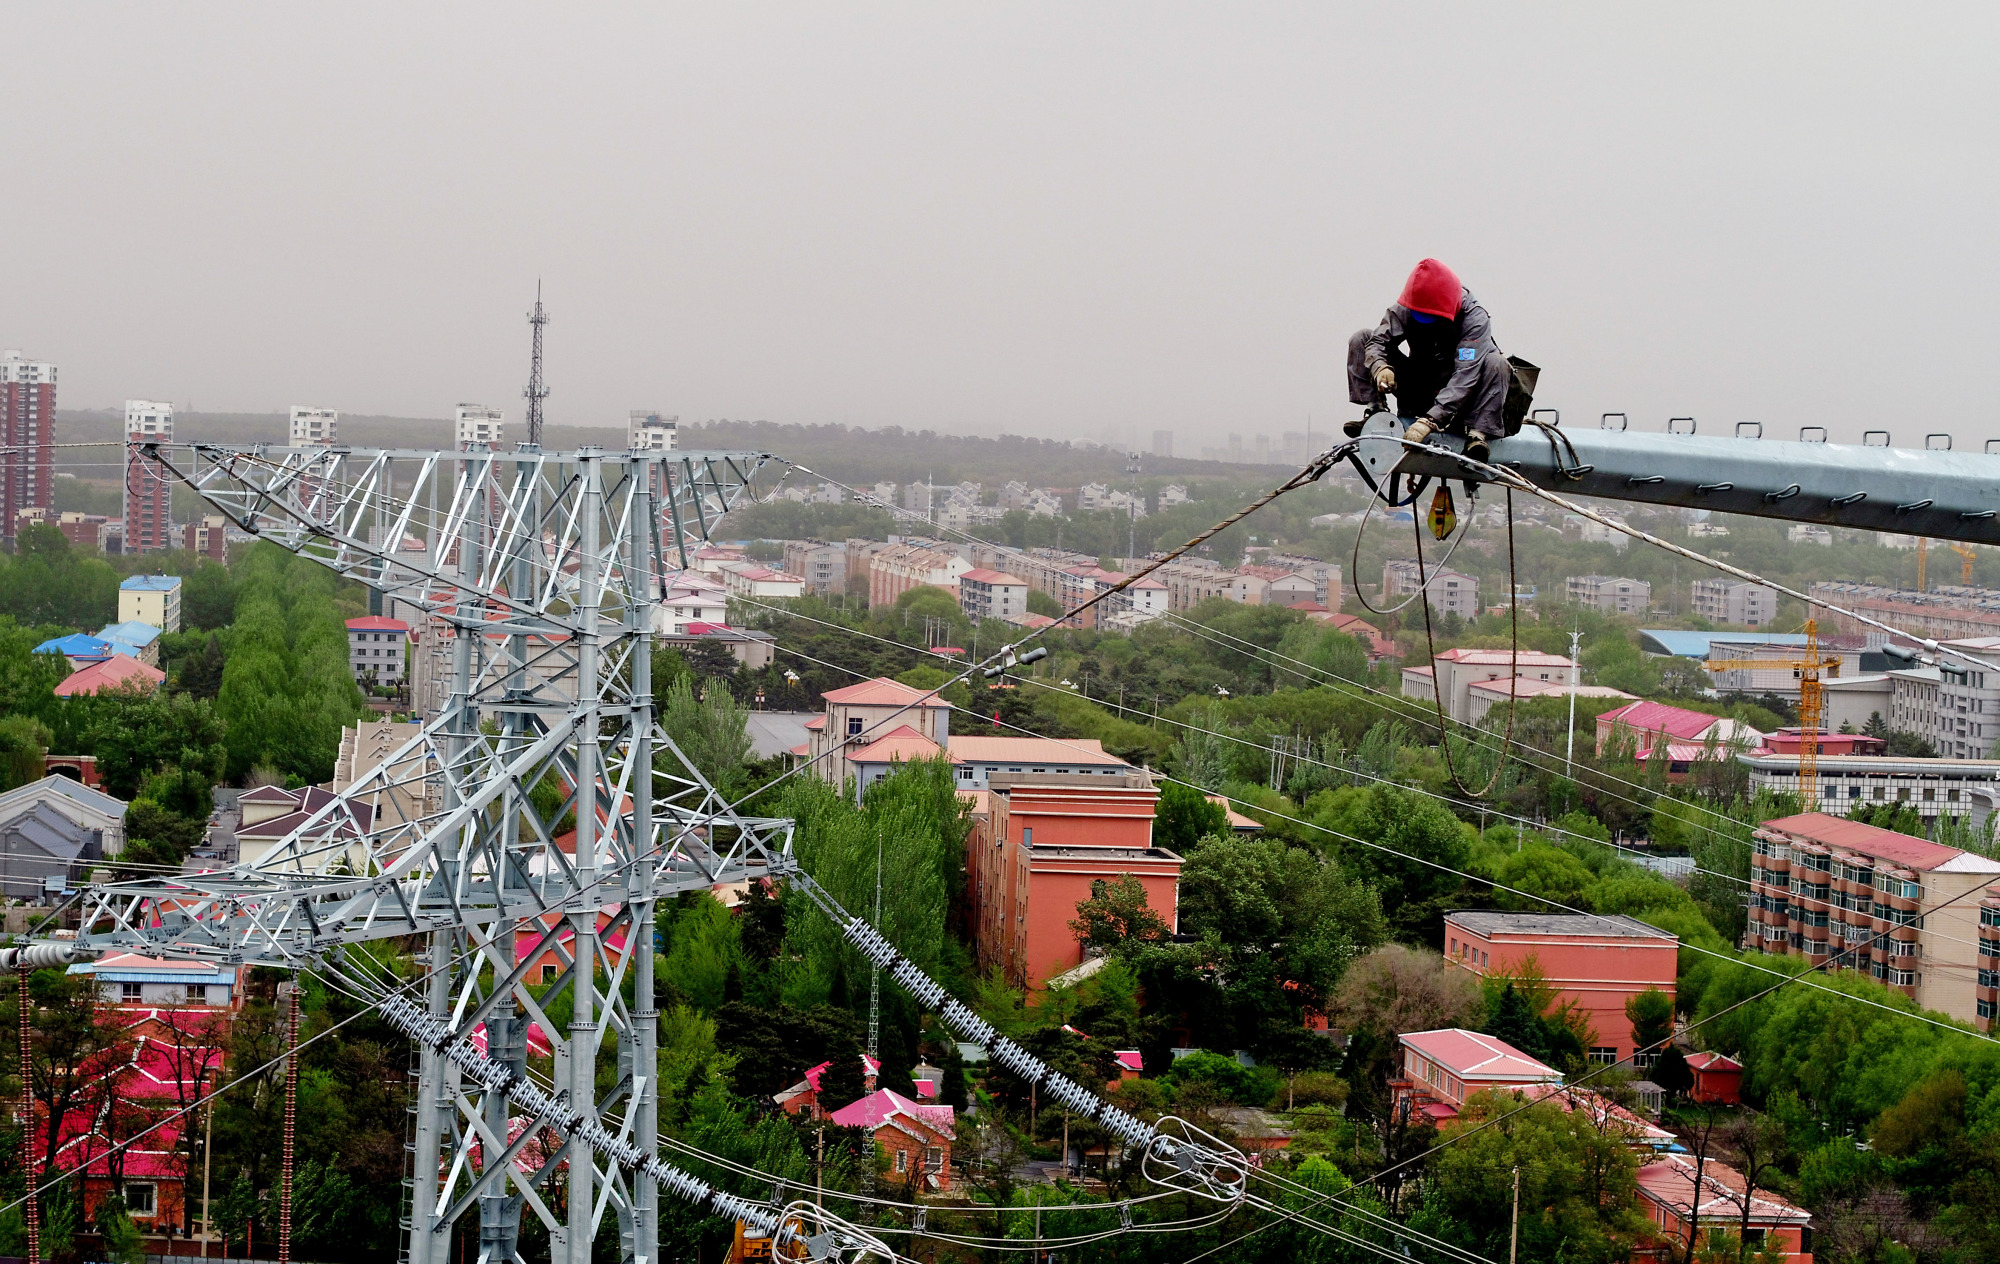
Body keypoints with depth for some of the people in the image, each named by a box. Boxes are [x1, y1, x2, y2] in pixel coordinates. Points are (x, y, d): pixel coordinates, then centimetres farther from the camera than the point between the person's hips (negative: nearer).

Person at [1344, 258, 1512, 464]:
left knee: (1495, 363, -34)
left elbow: (1466, 374, -35)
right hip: (1417, 393, 4)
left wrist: (1430, 420, -47)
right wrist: (1380, 368, -43)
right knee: (1360, 339, -9)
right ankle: (1375, 412, -18)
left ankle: (1478, 433, -38)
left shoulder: (1475, 317, -26)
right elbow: (1378, 341, -16)